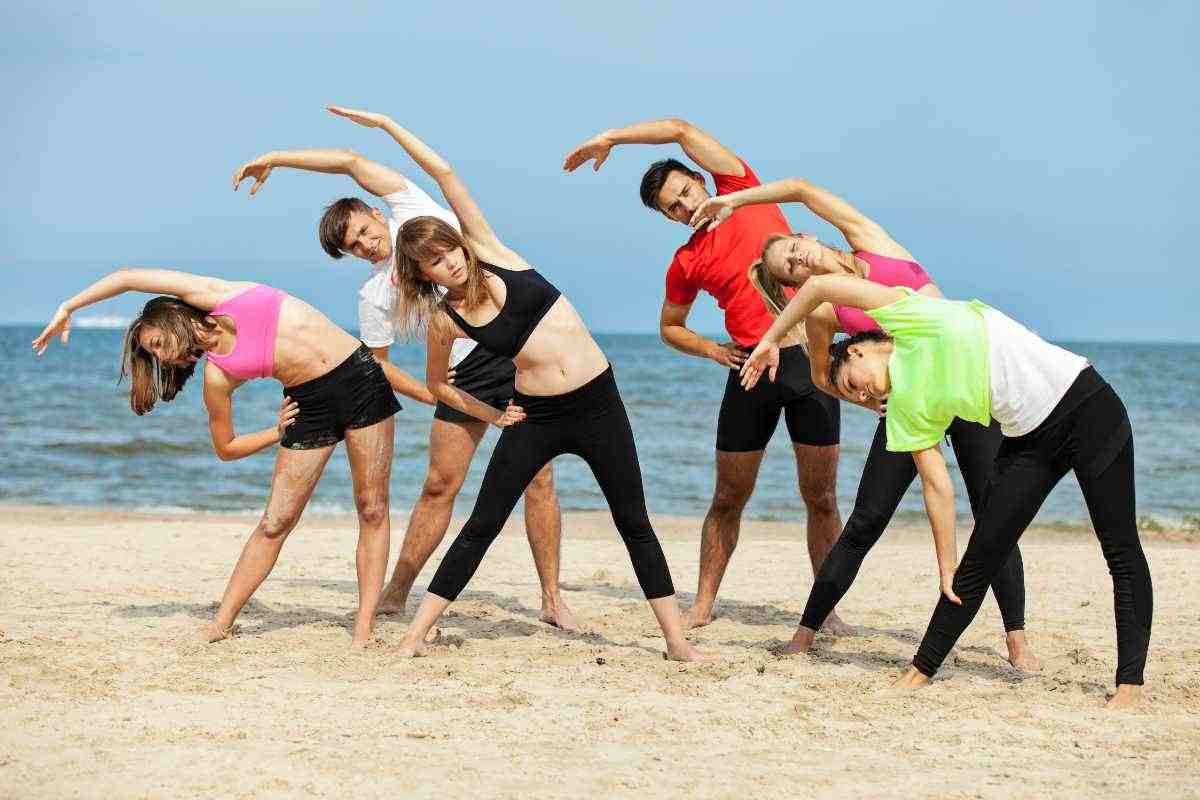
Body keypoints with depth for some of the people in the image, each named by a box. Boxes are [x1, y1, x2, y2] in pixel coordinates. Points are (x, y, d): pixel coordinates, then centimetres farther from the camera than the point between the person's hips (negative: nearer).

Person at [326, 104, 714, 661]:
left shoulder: (489, 252, -3)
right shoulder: (443, 319, -1)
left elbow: (444, 173, -6)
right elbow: (437, 383, 16)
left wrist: (385, 124, -2)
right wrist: (488, 414, 6)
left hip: (598, 403, 0)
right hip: (535, 418, 0)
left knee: (634, 523, 2)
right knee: (480, 527, -1)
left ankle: (677, 640, 8)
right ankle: (416, 634, 6)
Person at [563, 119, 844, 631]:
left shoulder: (743, 193, 5)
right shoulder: (686, 263, 9)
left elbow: (681, 130, 0)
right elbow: (669, 328, 22)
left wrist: (608, 138, 5)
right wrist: (711, 350, 2)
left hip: (808, 357, -2)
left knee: (821, 497, 1)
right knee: (729, 498, 5)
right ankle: (703, 604, 14)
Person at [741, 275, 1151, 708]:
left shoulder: (907, 315, -6)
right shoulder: (906, 406, 7)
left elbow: (822, 285, -11)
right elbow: (938, 485, 4)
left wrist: (771, 339, -1)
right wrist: (947, 568, 1)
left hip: (1085, 401, -6)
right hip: (1029, 439, 6)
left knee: (1122, 550, -4)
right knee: (980, 557, 5)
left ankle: (1130, 684, -2)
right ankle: (921, 671, 13)